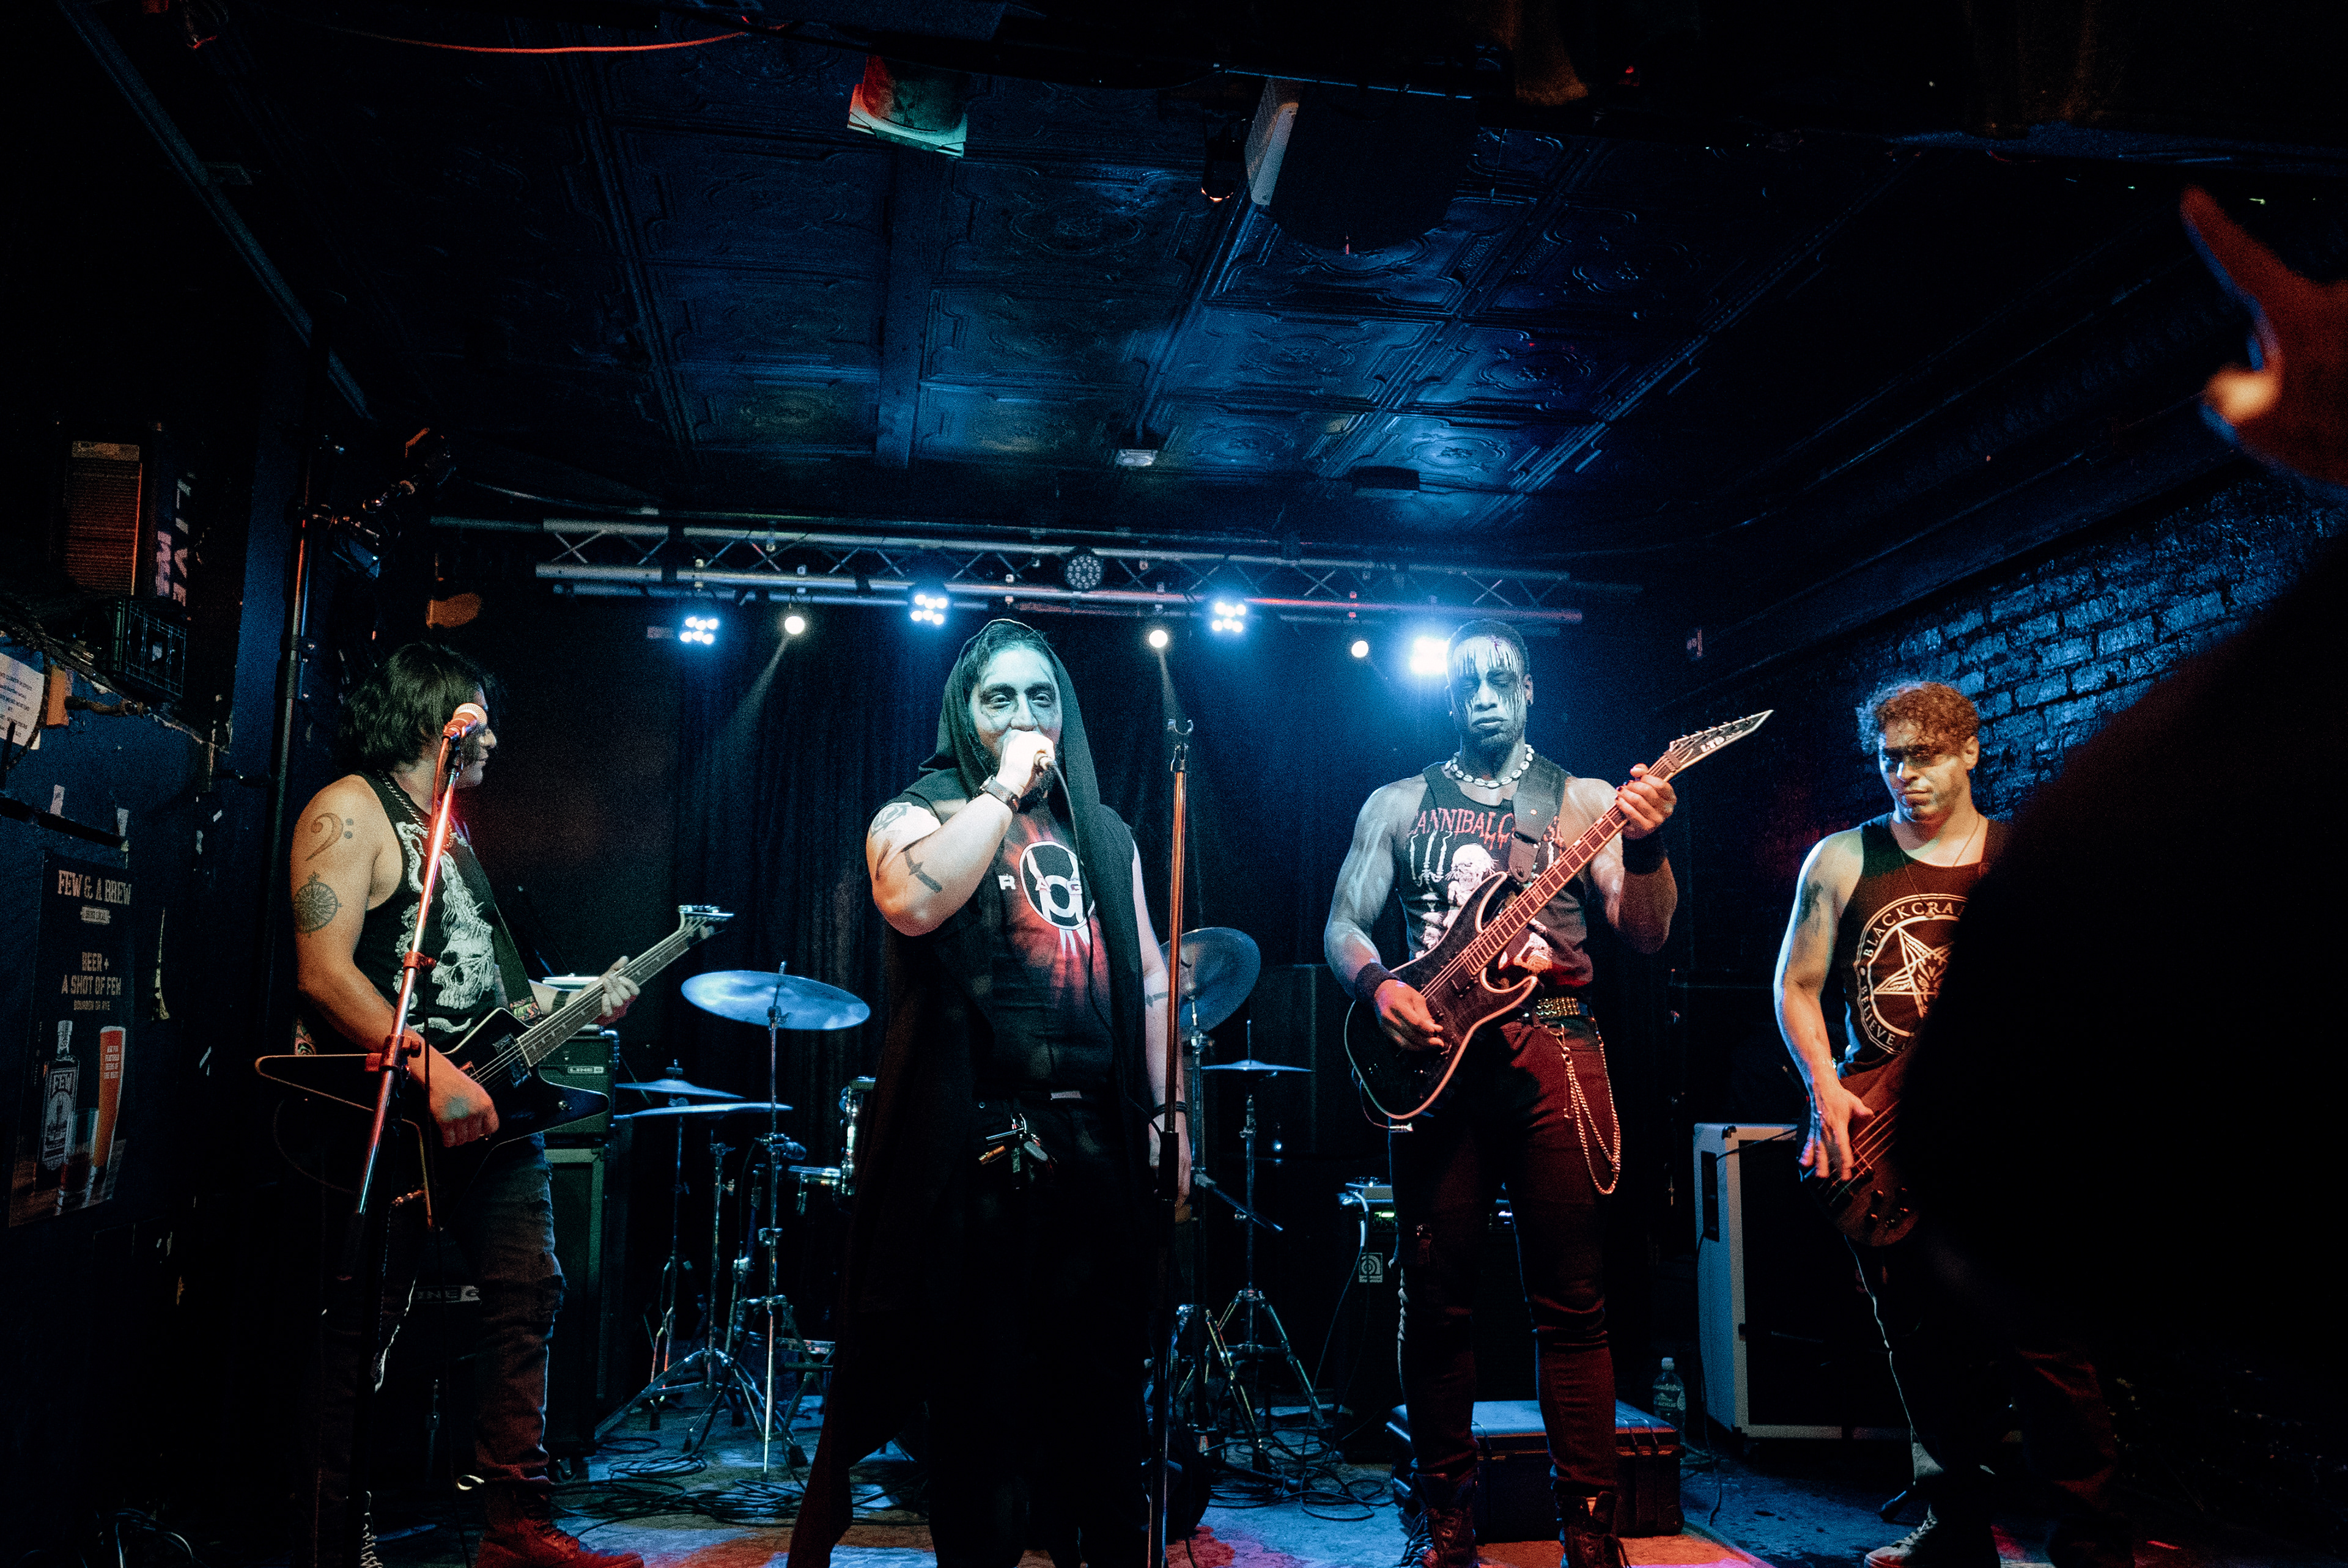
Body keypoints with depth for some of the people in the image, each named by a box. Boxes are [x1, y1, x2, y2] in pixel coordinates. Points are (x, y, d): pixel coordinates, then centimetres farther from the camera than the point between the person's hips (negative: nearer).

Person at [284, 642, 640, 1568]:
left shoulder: (450, 829, 22)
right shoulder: (351, 810, -6)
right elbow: (325, 974, -18)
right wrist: (434, 1073, -24)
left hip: (487, 1104, 9)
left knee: (529, 1295, 5)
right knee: (361, 1333, -1)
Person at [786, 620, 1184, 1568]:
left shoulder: (1104, 835, 19)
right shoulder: (919, 812, 4)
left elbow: (1147, 979, 17)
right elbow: (912, 898, -21)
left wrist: (1166, 1110, 8)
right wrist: (1004, 786, -11)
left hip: (1095, 1136, 4)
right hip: (976, 1144, -4)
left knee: (1103, 1377, 9)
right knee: (980, 1389, 2)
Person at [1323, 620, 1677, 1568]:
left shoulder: (1583, 800, 10)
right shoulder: (1397, 804, 14)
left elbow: (1645, 935, -1)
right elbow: (1344, 926, 12)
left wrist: (1644, 847, -20)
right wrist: (1378, 986, -9)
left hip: (1552, 1050, -1)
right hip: (1433, 1054, 1)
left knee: (1572, 1302, -1)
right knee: (1436, 1297, 5)